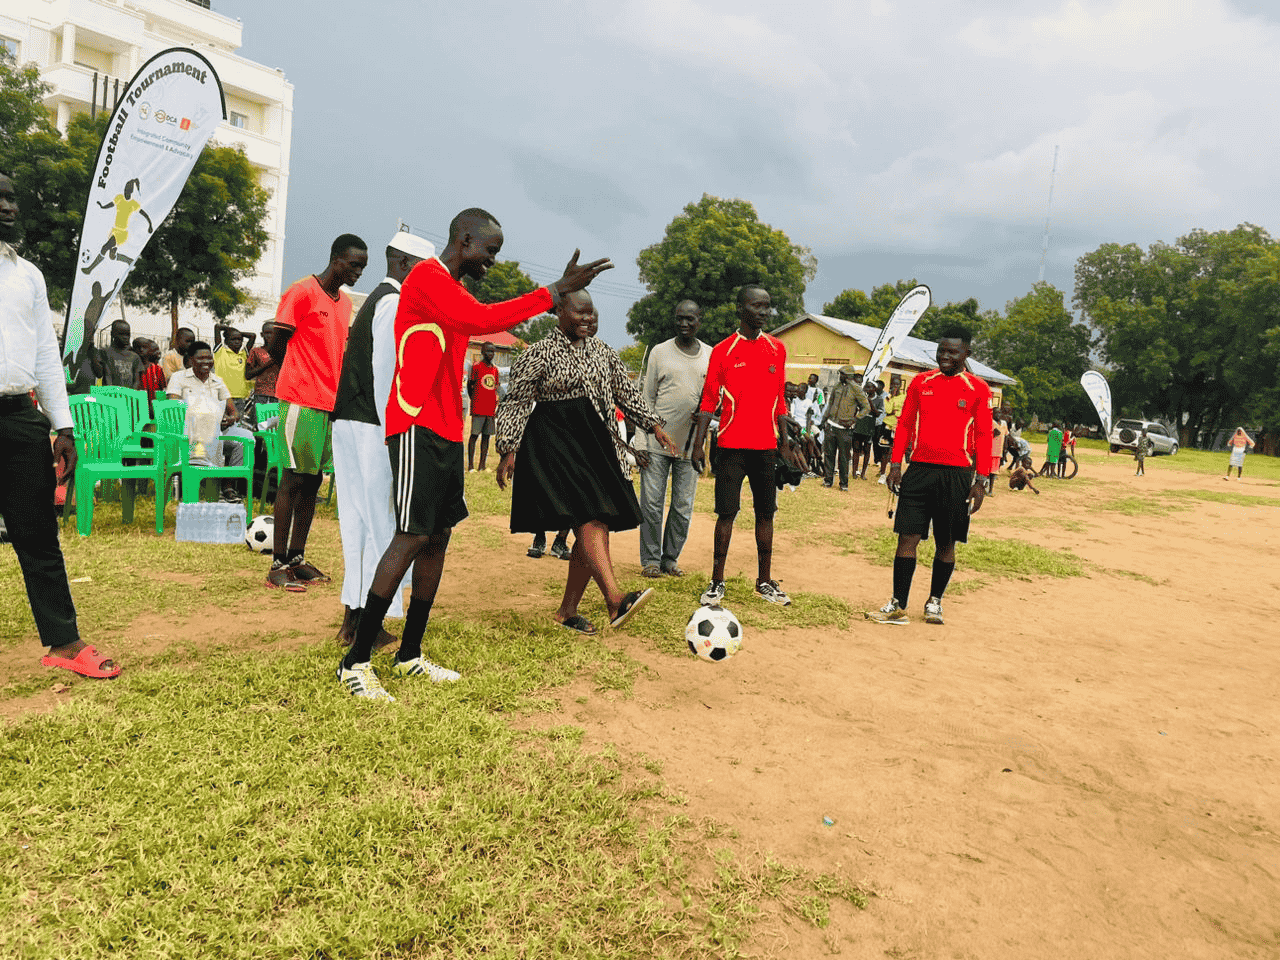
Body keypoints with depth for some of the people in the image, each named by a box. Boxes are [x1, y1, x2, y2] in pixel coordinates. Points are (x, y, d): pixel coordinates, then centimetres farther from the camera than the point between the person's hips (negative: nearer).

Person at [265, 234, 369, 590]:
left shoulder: (345, 302, 17)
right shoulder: (302, 292, -7)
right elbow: (275, 345, -6)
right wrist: (305, 376, 6)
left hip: (330, 402, 7)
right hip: (301, 401, -7)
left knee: (313, 480, 9)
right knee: (295, 478, -6)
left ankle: (297, 559, 16)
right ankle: (278, 565, -1)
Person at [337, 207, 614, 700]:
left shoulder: (451, 289, 22)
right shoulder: (428, 277, -9)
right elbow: (482, 320, -25)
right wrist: (557, 290, -21)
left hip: (445, 432, 10)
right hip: (418, 428, -10)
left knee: (438, 539, 8)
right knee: (413, 539, -11)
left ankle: (410, 654, 17)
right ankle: (356, 661, -3)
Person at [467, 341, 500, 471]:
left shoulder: (495, 369, 15)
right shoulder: (476, 366, -1)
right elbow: (469, 385, 3)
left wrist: (496, 404, 11)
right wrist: (473, 400, 2)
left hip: (490, 410, 6)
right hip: (478, 409, -5)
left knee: (486, 436, 6)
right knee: (474, 435, -4)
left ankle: (482, 466, 9)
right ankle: (470, 466, -2)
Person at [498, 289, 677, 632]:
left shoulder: (602, 351, 15)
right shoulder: (539, 353, -2)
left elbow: (626, 392, 19)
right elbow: (516, 403, -4)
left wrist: (654, 425, 13)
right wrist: (508, 450, -11)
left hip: (596, 442, 7)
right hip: (554, 441, -6)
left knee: (597, 526, 1)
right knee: (588, 517, -22)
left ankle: (567, 610, 12)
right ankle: (616, 599, -33)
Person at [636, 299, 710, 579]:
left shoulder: (711, 356, 9)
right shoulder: (660, 352, 4)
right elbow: (646, 400, 3)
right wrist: (640, 443, -4)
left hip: (690, 444, 2)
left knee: (683, 506, 6)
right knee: (652, 503, -1)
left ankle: (671, 558, 19)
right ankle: (650, 559, 12)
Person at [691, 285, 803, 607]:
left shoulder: (777, 349, 9)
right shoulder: (722, 351, -1)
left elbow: (778, 400, 14)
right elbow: (709, 401, -1)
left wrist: (786, 442, 11)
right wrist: (698, 444, -7)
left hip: (766, 446, 4)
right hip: (732, 445, -3)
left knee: (765, 512, 8)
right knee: (727, 512, -2)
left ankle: (764, 581, 19)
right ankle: (717, 583, 7)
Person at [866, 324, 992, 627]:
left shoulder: (978, 389, 2)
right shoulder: (920, 382, 9)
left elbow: (983, 436, 1)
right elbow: (905, 424, 12)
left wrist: (981, 481, -3)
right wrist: (895, 464, 3)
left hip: (957, 474, -1)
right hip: (919, 469, 2)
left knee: (946, 542, 7)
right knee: (908, 536, -4)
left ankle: (934, 602, 23)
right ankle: (898, 605, 2)